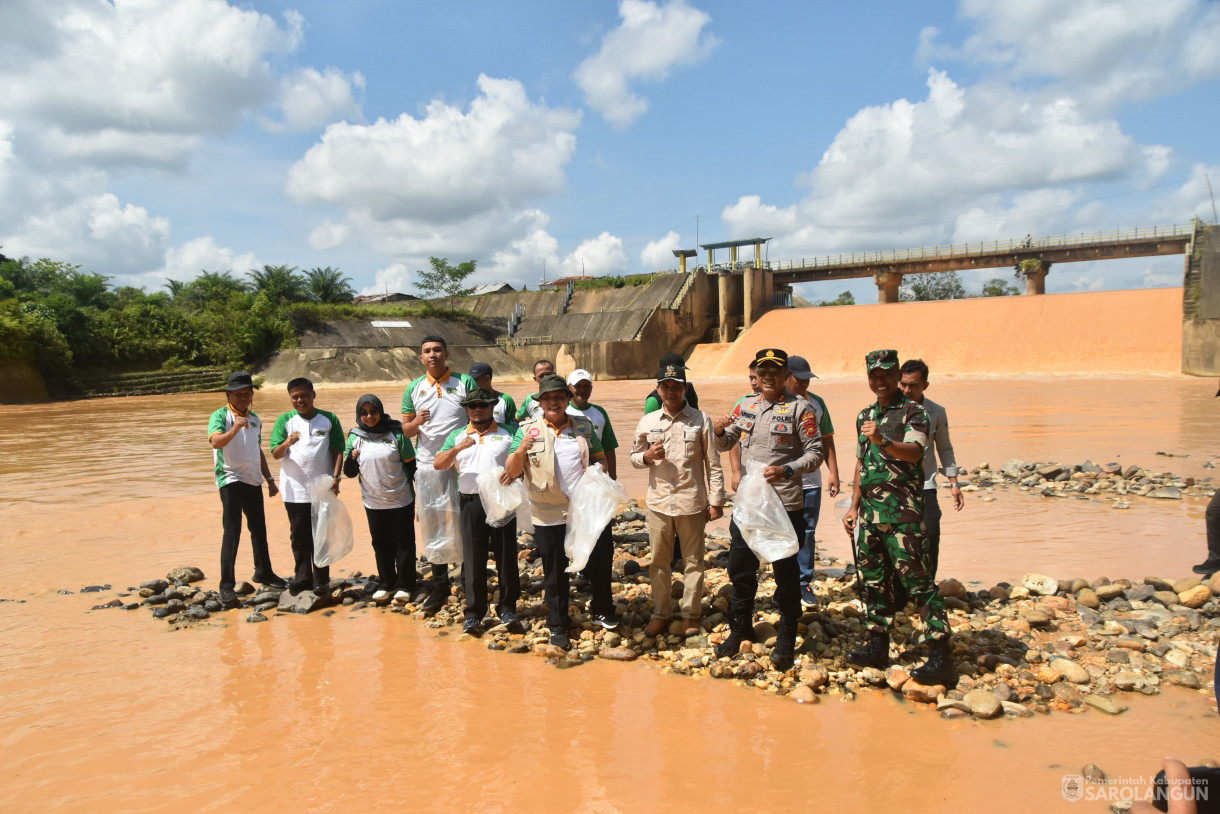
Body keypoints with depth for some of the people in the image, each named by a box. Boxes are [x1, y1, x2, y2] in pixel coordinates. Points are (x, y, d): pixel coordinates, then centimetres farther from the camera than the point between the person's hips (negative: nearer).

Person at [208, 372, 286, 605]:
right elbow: (215, 441, -27)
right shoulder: (220, 416, -7)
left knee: (259, 529, 14)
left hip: (253, 480, 7)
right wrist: (234, 430, -45)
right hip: (231, 480, -7)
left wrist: (269, 478, 19)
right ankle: (226, 585, -7)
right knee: (232, 531, -9)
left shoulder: (255, 419, 14)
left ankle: (263, 573, 28)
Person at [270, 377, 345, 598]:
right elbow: (275, 454, -4)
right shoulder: (285, 421, 3)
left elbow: (338, 451, 2)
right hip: (294, 490, 1)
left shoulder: (329, 419, 3)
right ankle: (303, 577, 20)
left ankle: (321, 581, 11)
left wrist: (335, 477, -9)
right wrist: (287, 443, -24)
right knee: (299, 536, 9)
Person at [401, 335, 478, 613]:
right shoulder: (414, 389, 8)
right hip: (427, 467, 3)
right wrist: (416, 422, -12)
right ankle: (439, 587, 20)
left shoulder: (465, 383, 0)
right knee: (431, 528, 7)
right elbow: (404, 429, 11)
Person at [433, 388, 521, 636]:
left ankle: (507, 608, 16)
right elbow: (438, 464, 1)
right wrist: (458, 448, -17)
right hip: (471, 502, 1)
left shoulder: (507, 433, 9)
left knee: (506, 555, 3)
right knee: (473, 559, 1)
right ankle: (474, 613, 10)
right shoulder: (457, 436, 12)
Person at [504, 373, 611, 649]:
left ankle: (602, 612, 33)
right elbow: (511, 471, -8)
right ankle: (557, 627, 23)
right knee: (555, 574, 7)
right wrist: (521, 451, -28)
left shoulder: (584, 426, 6)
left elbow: (600, 457, 15)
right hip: (549, 516, -2)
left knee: (598, 564, 11)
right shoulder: (527, 429, -3)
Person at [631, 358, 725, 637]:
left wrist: (716, 500, -4)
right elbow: (634, 457, 12)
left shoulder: (700, 420, -3)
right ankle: (661, 613, 25)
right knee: (659, 561, 11)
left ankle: (691, 614, 22)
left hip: (692, 502, -2)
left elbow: (713, 463, -1)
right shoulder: (647, 422, 3)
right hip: (658, 502, 2)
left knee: (693, 561, 8)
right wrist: (646, 456, -11)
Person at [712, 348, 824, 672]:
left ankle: (786, 639, 19)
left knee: (785, 572, 5)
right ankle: (740, 628, 32)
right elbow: (724, 445, 18)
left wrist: (786, 470, -24)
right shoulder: (745, 406, 10)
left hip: (784, 504, -5)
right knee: (740, 566, 14)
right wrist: (720, 431, -5)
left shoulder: (799, 408, -6)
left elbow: (815, 453, -8)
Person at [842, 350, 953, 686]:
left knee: (917, 580, -7)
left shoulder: (913, 412, -6)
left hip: (902, 512, -7)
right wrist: (854, 506, 19)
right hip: (870, 512, 7)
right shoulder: (864, 416, 16)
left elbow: (913, 452, -24)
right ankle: (878, 646, 22)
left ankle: (941, 655, -2)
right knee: (874, 580, 12)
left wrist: (882, 441, -42)